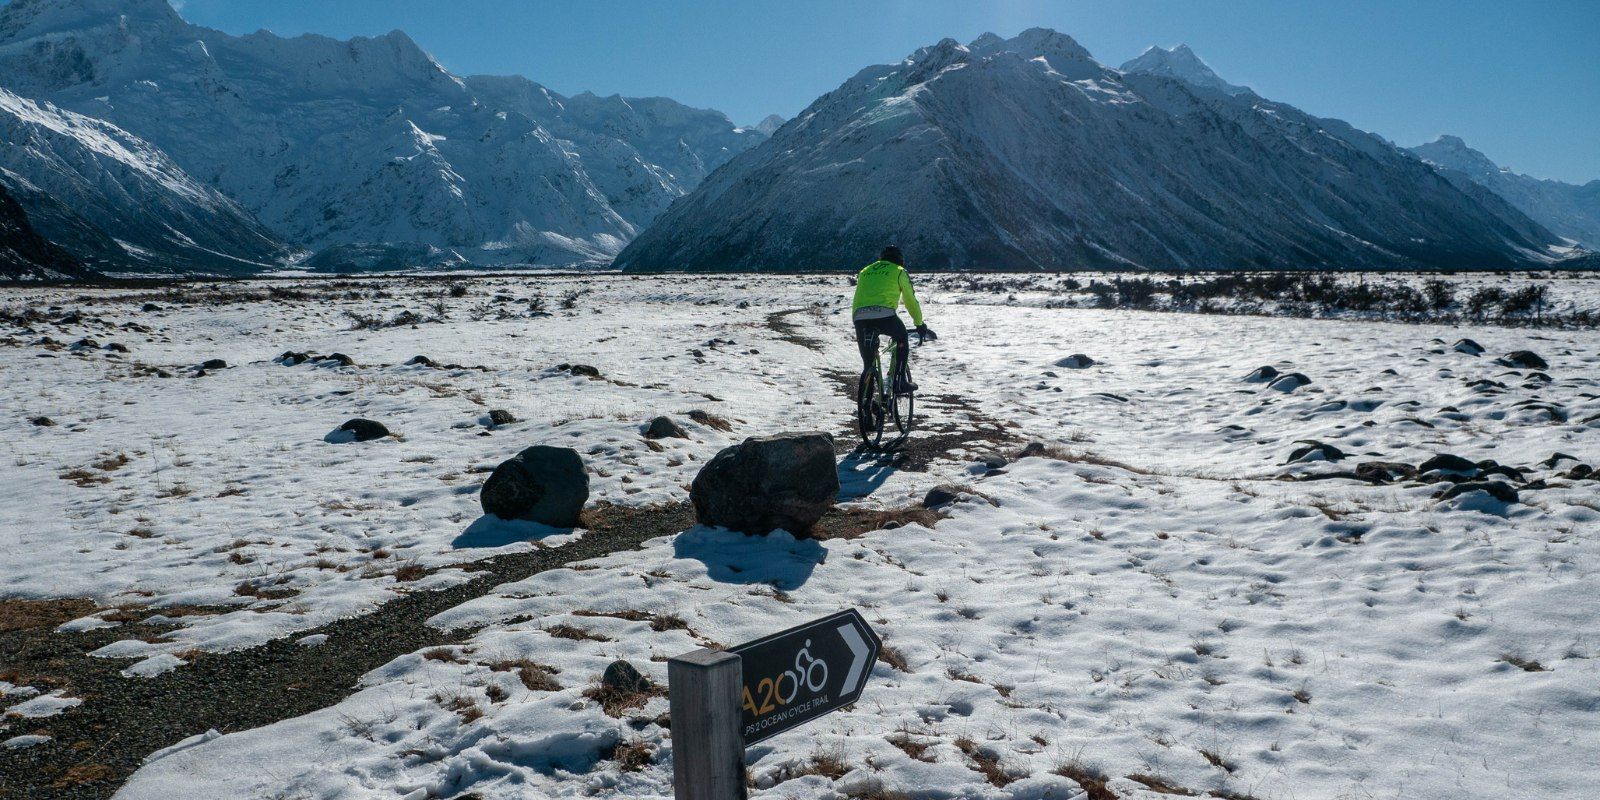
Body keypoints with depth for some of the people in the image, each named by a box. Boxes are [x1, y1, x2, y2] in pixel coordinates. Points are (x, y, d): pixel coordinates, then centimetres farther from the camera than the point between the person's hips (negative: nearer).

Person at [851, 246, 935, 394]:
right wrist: (920, 325, 34)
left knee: (868, 363, 13)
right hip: (884, 315, -3)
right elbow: (911, 301, 23)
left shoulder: (865, 271, 32)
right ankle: (900, 383, 15)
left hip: (859, 318, 3)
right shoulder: (899, 271, 20)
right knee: (902, 339, 25)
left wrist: (858, 323, 43)